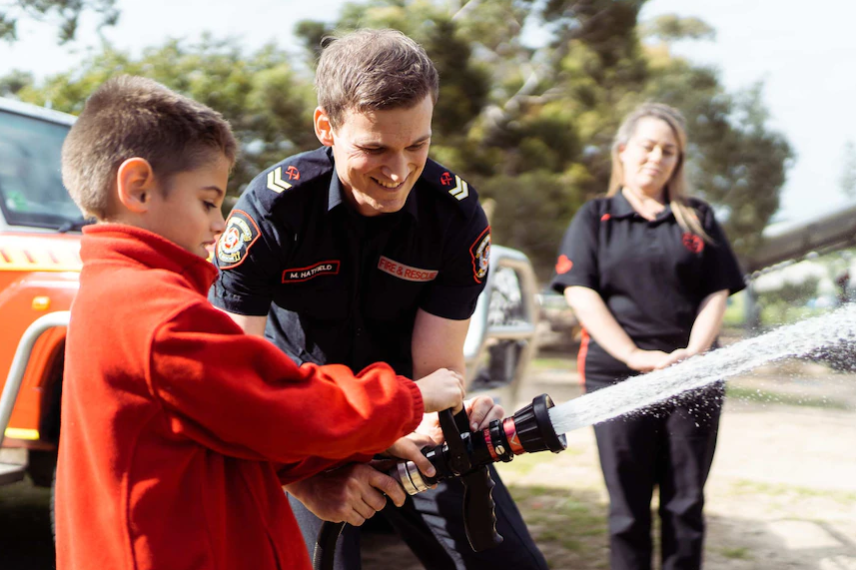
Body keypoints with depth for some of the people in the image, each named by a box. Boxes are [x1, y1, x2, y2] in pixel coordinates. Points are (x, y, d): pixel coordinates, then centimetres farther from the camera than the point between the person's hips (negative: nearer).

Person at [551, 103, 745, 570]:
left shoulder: (698, 219, 14)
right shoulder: (594, 217, 9)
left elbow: (717, 294, 8)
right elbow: (580, 293, -2)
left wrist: (694, 352, -11)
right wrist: (634, 356, -14)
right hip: (616, 375, -1)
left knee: (686, 505, 5)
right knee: (628, 509, 2)